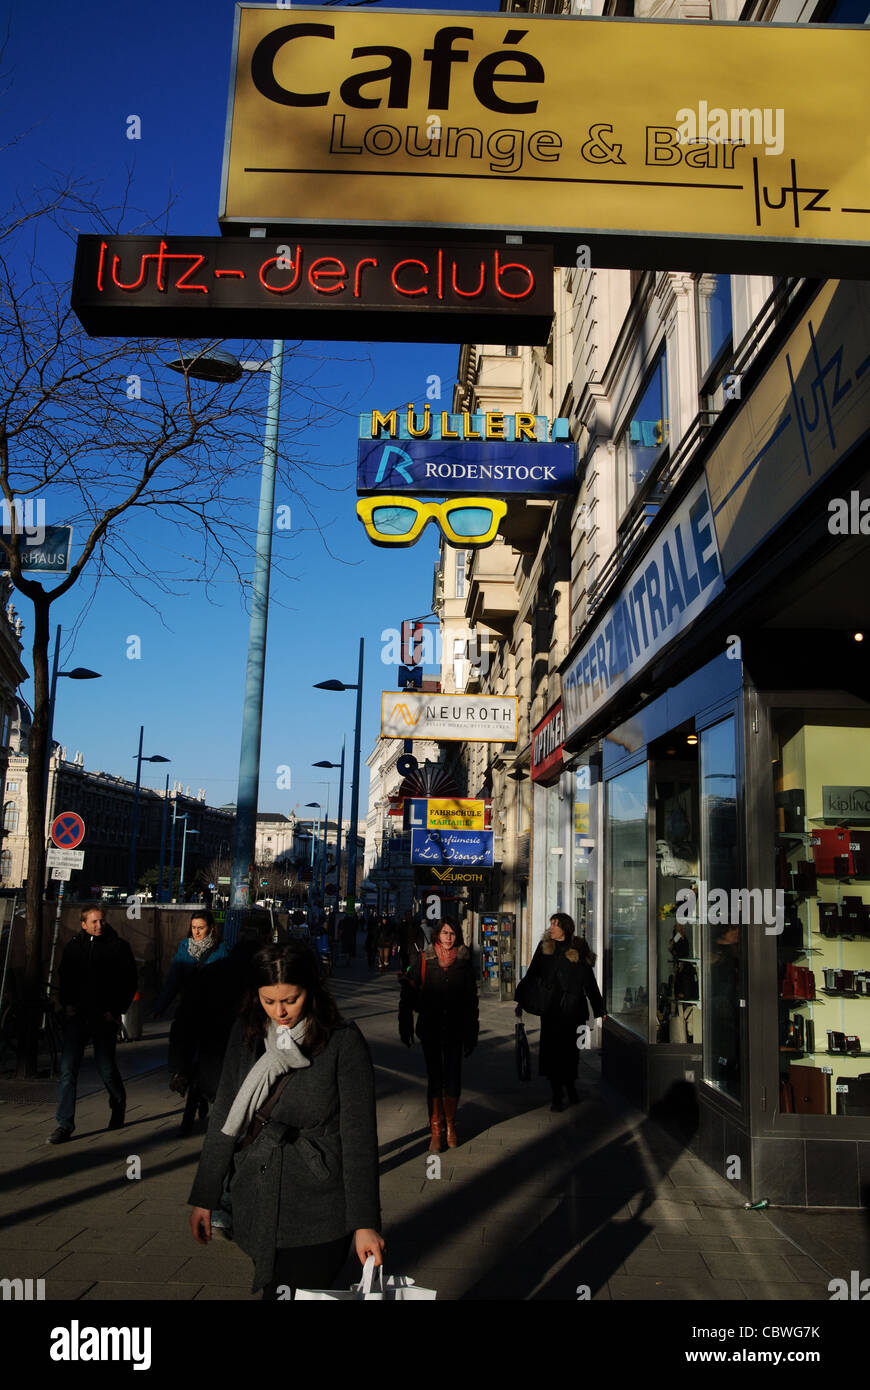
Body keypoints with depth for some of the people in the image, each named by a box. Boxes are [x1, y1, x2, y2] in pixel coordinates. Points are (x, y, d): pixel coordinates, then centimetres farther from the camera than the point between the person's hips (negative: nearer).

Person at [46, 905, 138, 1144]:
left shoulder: (118, 946, 0)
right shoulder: (74, 945, 9)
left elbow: (130, 981, 2)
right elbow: (64, 977, 18)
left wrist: (115, 1010, -5)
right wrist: (67, 1004, 4)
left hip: (104, 1017, -2)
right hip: (77, 1016, 3)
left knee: (106, 1068, 2)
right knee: (68, 1068, -4)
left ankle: (118, 1106, 30)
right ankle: (64, 1124, 2)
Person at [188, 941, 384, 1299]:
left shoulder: (344, 1043, -12)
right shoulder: (246, 1034, 1)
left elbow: (359, 1135, -11)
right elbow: (223, 1119, 7)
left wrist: (365, 1222, -13)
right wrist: (204, 1198, 7)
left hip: (318, 1212, -4)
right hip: (256, 1203, 4)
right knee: (271, 1288, 13)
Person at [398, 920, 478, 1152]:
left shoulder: (464, 962, 1)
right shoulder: (422, 960, -2)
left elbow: (471, 1000, 5)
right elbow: (408, 994, 1)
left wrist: (471, 1034, 5)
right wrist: (405, 1026, -3)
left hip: (455, 1030, 1)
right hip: (430, 1029, -1)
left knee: (453, 1078, 4)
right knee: (434, 1078, 0)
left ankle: (450, 1125, 22)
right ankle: (435, 1130, 9)